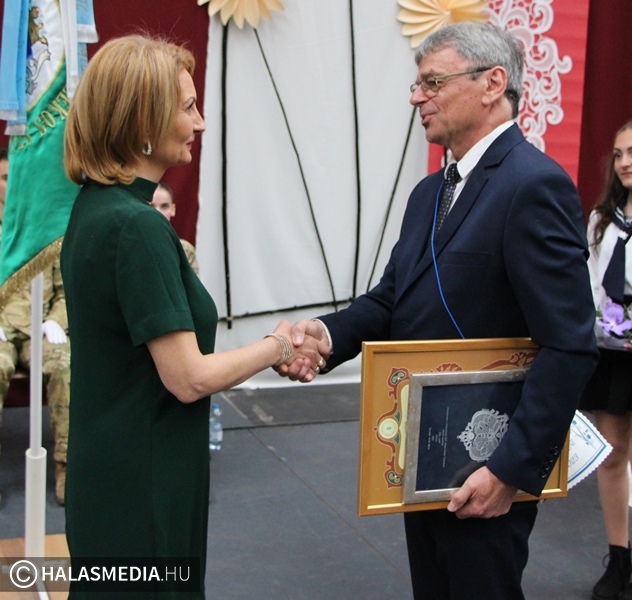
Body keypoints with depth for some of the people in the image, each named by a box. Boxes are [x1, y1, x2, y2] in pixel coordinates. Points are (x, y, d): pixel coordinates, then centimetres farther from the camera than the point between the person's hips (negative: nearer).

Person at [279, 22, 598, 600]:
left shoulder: (535, 185, -19)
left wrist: (513, 469, -23)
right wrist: (330, 333, -12)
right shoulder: (431, 191, 10)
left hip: (485, 473, -8)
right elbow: (395, 296, 8)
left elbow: (570, 347, -23)